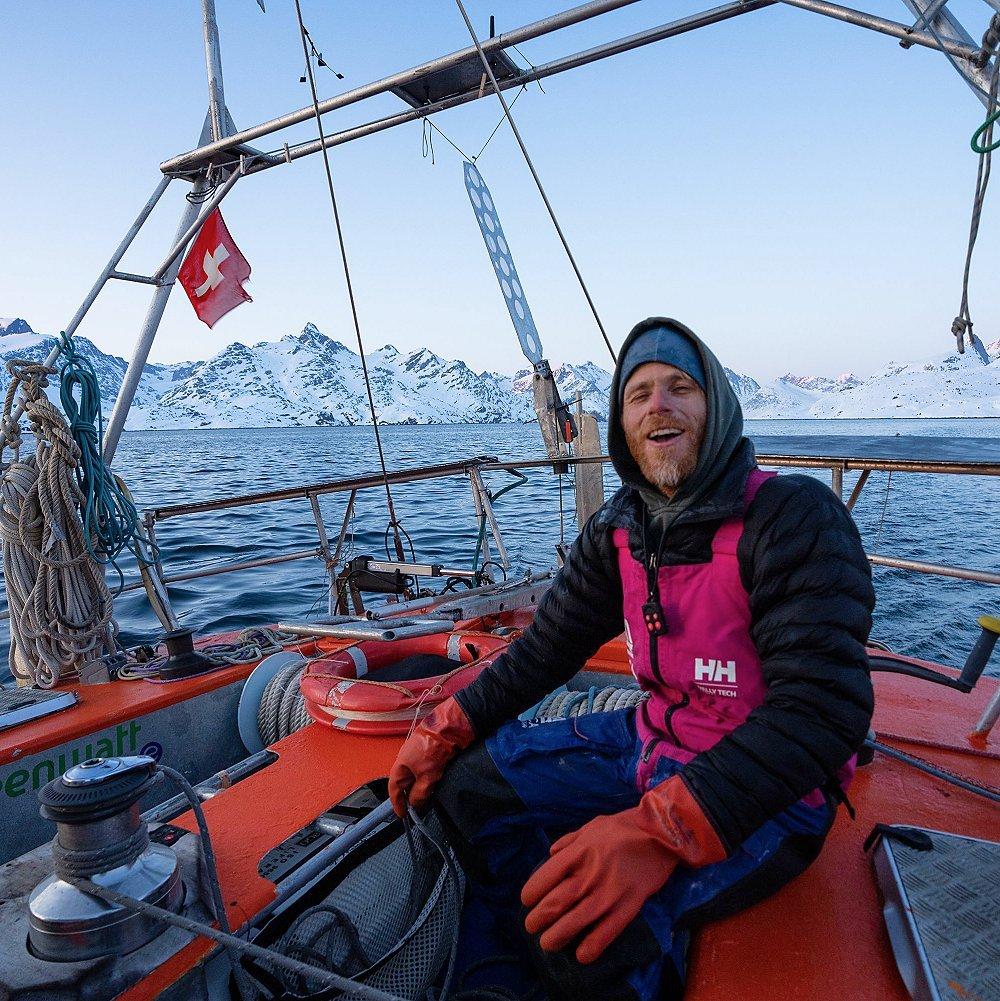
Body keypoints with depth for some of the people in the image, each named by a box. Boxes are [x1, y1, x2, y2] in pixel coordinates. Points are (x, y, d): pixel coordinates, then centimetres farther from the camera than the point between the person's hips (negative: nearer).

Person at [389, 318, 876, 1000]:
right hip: (656, 738, 7)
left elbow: (823, 706, -29)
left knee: (587, 928, -30)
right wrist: (447, 730, -5)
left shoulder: (796, 516, -21)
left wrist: (660, 830, -39)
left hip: (770, 789, -6)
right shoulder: (619, 532, 0)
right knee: (470, 777, 0)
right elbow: (550, 646, 7)